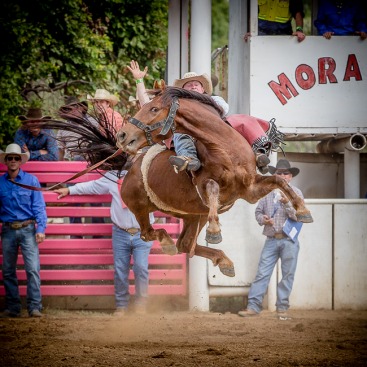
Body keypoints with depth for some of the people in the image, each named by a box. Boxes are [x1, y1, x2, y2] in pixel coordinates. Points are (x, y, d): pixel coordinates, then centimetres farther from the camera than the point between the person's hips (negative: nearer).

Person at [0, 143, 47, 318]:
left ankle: (34, 307, -11)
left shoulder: (31, 180, 1)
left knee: (33, 269, -11)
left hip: (27, 229, -3)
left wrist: (41, 229, -9)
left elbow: (39, 207, 0)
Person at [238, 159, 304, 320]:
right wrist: (263, 219, -3)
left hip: (289, 241, -2)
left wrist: (287, 203, -22)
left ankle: (282, 308, 9)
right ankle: (253, 306, -2)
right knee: (262, 273, -2)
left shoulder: (296, 193, 2)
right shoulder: (267, 192, 11)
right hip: (271, 239, 2)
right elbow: (258, 211, 18)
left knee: (287, 275, 1)